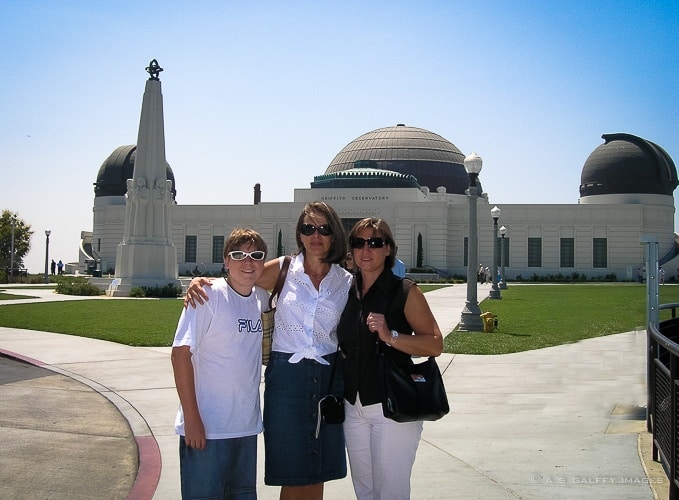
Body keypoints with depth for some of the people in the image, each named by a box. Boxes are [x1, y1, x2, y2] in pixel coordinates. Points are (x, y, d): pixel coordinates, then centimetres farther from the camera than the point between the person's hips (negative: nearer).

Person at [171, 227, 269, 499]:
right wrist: (191, 418, -17)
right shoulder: (208, 296, -13)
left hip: (247, 427, 6)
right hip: (205, 428, -6)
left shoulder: (261, 298, 5)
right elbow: (180, 354, -14)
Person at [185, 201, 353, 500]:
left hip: (328, 377, 2)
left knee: (318, 474, 10)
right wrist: (199, 281, -14)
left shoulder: (346, 282, 4)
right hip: (286, 374, -2)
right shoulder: (283, 270, 0)